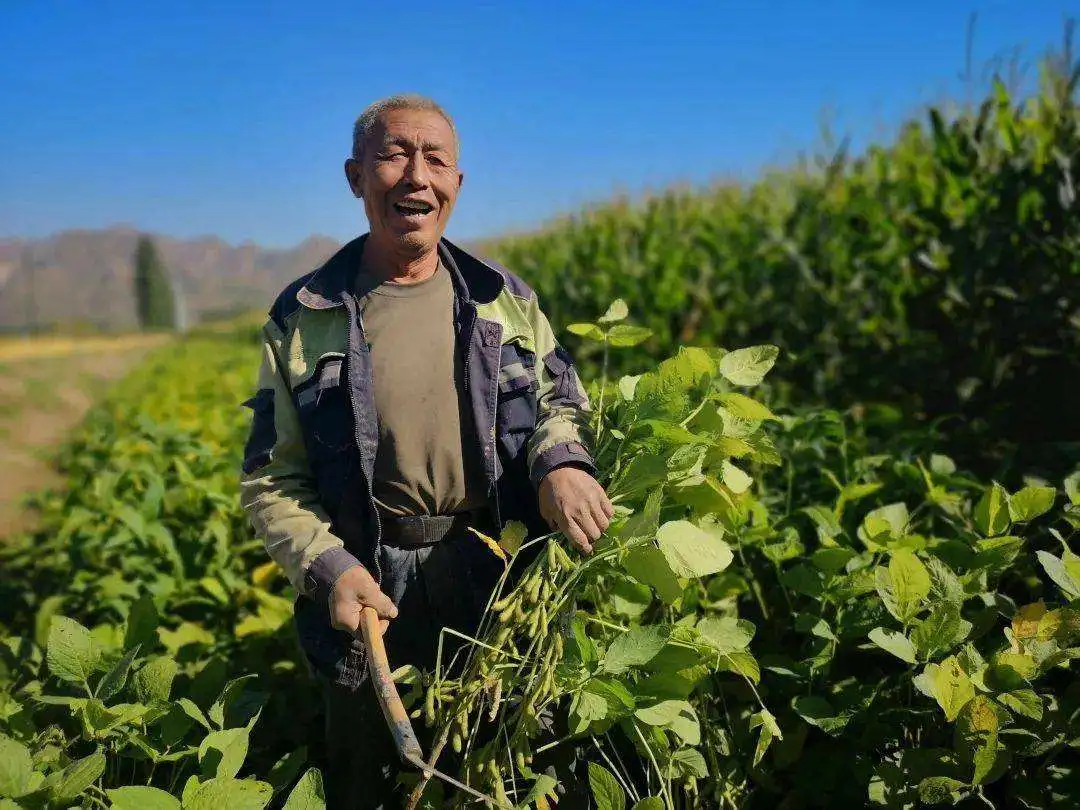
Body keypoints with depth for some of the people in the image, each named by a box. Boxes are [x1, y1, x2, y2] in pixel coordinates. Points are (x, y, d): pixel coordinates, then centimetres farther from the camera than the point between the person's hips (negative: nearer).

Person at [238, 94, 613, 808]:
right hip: (372, 596, -1)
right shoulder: (302, 319, -3)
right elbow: (271, 480, 0)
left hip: (505, 585, 2)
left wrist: (559, 460, -15)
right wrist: (326, 565, -15)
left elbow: (562, 402, 8)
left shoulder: (506, 300, 2)